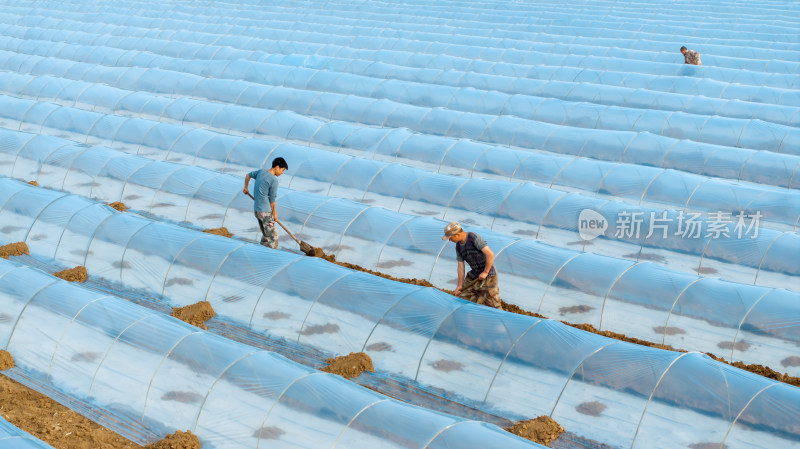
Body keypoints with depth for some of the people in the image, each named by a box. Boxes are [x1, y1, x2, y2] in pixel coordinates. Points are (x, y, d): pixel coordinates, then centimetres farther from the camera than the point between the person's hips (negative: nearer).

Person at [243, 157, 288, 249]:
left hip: (256, 209, 9)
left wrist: (246, 188, 40)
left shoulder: (262, 171, 6)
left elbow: (248, 175, 24)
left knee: (266, 235, 18)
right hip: (265, 211, -9)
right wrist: (274, 213, 3)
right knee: (273, 237, -3)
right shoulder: (274, 180, -17)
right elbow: (272, 199, -11)